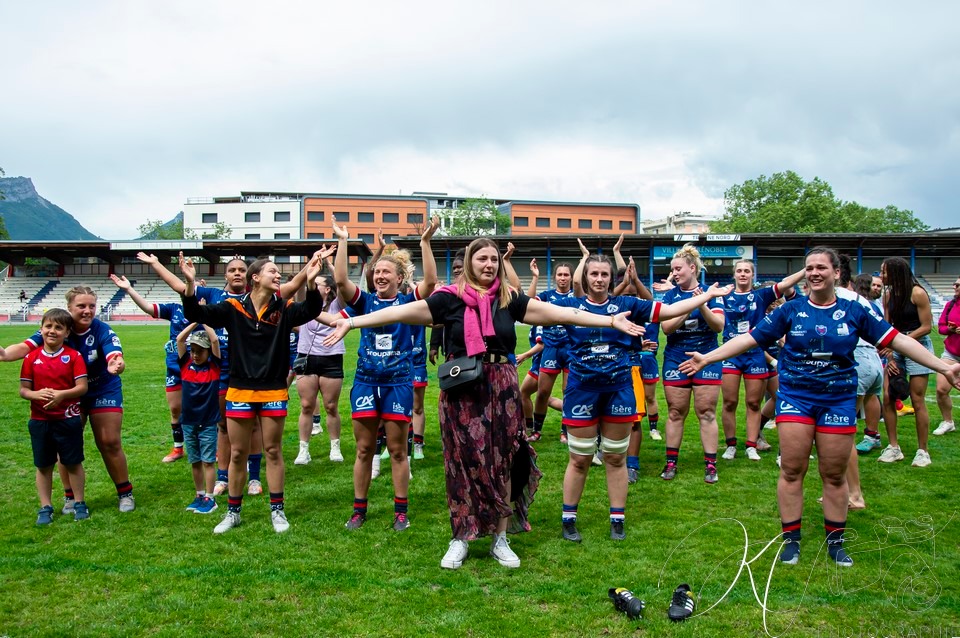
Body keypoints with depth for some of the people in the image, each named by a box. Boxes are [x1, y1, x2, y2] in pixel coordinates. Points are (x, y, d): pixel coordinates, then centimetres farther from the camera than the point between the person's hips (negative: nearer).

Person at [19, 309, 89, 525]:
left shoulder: (74, 356, -5)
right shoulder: (31, 357, 0)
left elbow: (82, 387, -10)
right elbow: (23, 390, 1)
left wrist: (61, 394, -26)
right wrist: (36, 394, -20)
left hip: (68, 419, -2)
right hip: (39, 421, 2)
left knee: (73, 463, 7)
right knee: (43, 466, 10)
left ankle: (79, 503, 20)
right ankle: (45, 507, 21)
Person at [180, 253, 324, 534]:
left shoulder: (284, 308, -3)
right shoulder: (234, 308, -4)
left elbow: (311, 310, -19)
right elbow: (196, 314, -7)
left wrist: (311, 282, -37)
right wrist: (190, 283, -25)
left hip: (273, 392, 0)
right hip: (240, 391, 0)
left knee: (273, 450, 8)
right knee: (237, 453, 10)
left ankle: (277, 510, 21)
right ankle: (233, 512, 24)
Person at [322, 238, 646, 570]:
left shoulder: (510, 299, 5)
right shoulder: (450, 298, -3)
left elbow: (558, 313, 3)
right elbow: (401, 311, -8)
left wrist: (611, 320, 1)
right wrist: (351, 322, -14)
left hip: (502, 389, 2)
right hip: (461, 391, -2)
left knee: (502, 462, 7)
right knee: (463, 463, 5)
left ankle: (500, 539, 20)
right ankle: (460, 539, 18)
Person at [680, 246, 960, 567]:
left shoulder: (854, 311, 1)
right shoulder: (791, 310, -1)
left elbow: (897, 339, 0)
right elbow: (749, 338, -2)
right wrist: (706, 358, -8)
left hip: (838, 399, 1)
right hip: (795, 397, -1)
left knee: (834, 475, 8)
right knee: (792, 471, 0)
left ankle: (835, 542, 23)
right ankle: (791, 539, 13)